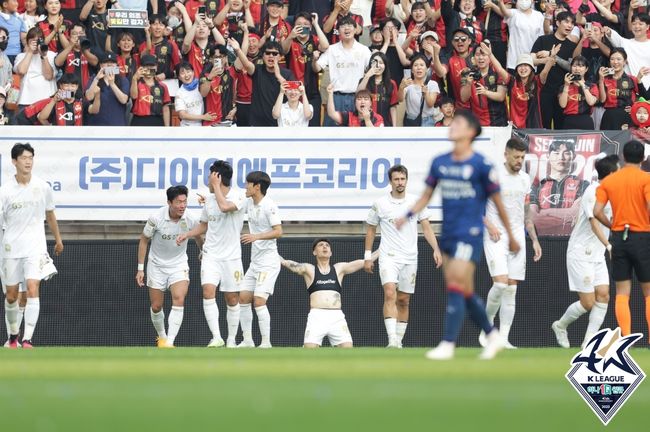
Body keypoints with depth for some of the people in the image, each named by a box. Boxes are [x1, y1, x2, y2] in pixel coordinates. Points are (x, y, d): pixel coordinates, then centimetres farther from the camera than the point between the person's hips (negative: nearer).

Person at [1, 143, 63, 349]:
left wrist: (58, 239, 26)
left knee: (32, 289, -17)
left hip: (35, 247, 0)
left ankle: (27, 340, -21)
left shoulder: (42, 187, 1)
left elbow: (50, 214, 17)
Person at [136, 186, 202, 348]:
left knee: (179, 300, -22)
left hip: (179, 264, 0)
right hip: (157, 265, 0)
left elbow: (198, 237, 7)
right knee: (156, 306, 6)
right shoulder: (156, 218, -21)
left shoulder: (189, 219, -15)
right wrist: (140, 269, -6)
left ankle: (170, 341, -24)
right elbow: (144, 240, -7)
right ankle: (161, 337, 33)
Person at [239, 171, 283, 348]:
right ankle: (247, 340, 14)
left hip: (268, 262, -9)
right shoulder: (250, 203, 9)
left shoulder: (269, 206, -15)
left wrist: (256, 237, -32)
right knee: (243, 298, 7)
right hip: (255, 261, 9)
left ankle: (266, 343, -11)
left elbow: (278, 232, -22)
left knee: (259, 301, -16)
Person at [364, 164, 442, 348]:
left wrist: (436, 250, -5)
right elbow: (370, 229, 11)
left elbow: (426, 228, 6)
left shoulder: (416, 202, 4)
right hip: (388, 257, -3)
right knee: (390, 294, -21)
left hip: (410, 258, 3)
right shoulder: (380, 204, 0)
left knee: (404, 301, 7)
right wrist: (368, 256, 9)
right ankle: (392, 340, -30)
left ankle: (399, 341, 16)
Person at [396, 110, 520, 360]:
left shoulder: (480, 165, -7)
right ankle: (493, 336, 26)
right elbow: (427, 194, 17)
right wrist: (408, 216, -1)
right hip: (447, 234, 6)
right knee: (466, 293, 10)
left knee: (456, 287, -14)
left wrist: (510, 237, 5)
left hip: (469, 234, -6)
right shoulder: (440, 162, 8)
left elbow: (497, 201, -1)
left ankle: (448, 345, -13)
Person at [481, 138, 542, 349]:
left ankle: (503, 338, 3)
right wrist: (489, 225, -17)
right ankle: (487, 325, 3)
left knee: (511, 290, 1)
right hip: (495, 237, -5)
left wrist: (534, 240, 16)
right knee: (500, 283, -19)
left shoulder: (525, 179, 12)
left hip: (517, 237, 5)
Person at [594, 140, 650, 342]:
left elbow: (597, 211, -2)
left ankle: (626, 338, -2)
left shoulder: (608, 181, 5)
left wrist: (613, 226, 12)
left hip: (619, 237, 3)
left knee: (622, 293, 4)